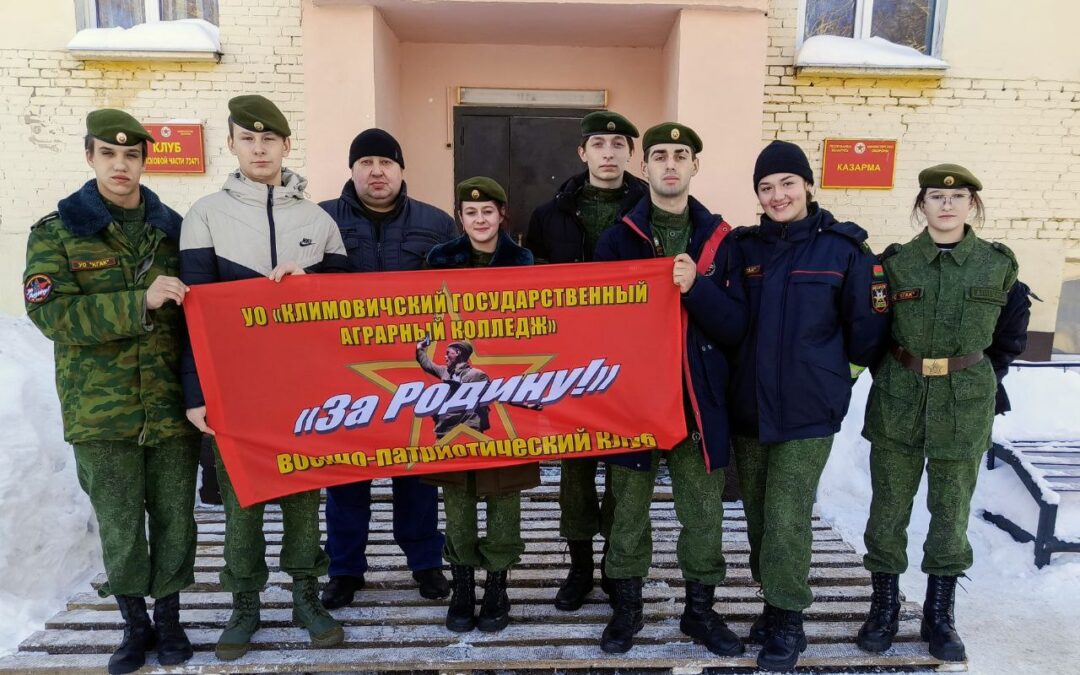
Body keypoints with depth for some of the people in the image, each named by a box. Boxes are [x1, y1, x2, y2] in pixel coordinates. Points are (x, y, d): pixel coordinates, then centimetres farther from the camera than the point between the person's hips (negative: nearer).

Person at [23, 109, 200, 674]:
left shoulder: (172, 227, 8)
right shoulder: (56, 232, 1)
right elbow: (50, 312, -11)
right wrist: (140, 301, -23)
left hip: (172, 405, 2)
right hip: (100, 409, -1)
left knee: (175, 518, 9)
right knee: (118, 526, 9)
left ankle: (168, 616, 29)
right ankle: (134, 624, 29)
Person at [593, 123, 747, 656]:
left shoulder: (719, 239, 3)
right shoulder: (617, 238, 1)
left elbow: (736, 325, -4)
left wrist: (696, 287, -18)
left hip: (700, 398, 1)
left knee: (703, 514, 11)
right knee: (628, 510, 11)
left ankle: (700, 609, 31)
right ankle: (626, 606, 30)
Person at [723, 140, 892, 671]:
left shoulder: (844, 247, -6)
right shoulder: (742, 247, 3)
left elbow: (867, 327, 0)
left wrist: (834, 371, 9)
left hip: (809, 409, -4)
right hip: (747, 405, 4)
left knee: (788, 518, -3)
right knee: (757, 514, 12)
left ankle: (787, 622, 16)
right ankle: (774, 602, 31)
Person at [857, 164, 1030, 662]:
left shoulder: (999, 265, 0)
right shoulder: (894, 262, -2)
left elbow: (1010, 337, 14)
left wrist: (980, 380, 14)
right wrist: (900, 374, 9)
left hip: (966, 405, 0)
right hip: (898, 402, 0)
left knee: (952, 511, 9)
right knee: (888, 508, 6)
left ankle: (939, 613, 25)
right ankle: (885, 607, 22)